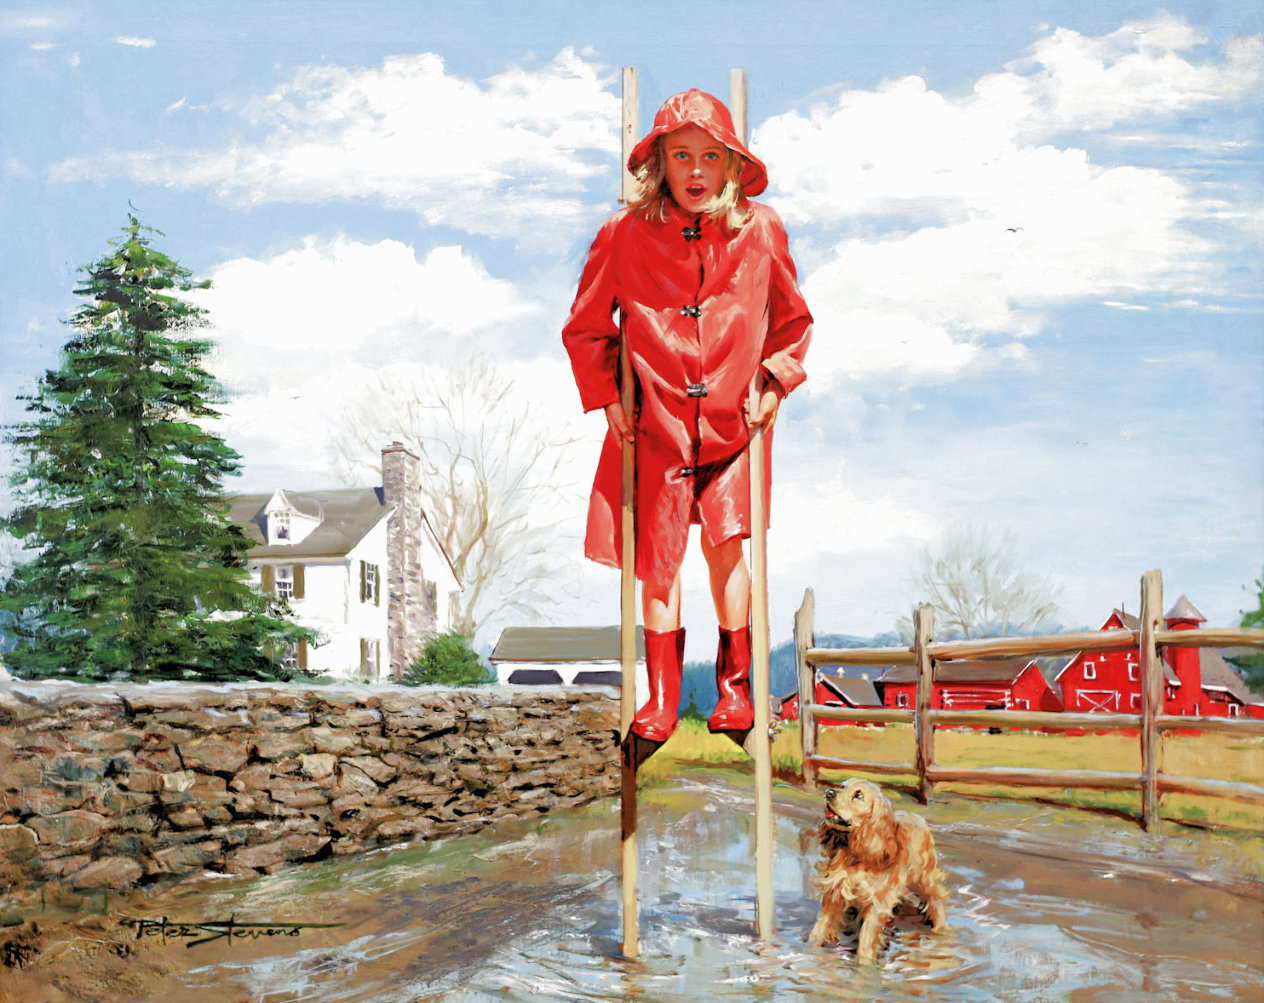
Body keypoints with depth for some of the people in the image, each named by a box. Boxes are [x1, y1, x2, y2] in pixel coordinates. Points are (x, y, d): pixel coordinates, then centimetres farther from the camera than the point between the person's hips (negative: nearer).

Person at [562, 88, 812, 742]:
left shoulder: (759, 230, -1)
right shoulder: (625, 236, -4)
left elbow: (793, 320, 13)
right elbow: (585, 327, 9)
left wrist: (776, 383, 2)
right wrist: (606, 397, 1)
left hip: (733, 422, 0)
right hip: (655, 424, 0)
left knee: (725, 542, -5)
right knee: (658, 558, 1)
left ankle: (734, 687, 14)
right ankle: (661, 699, 14)